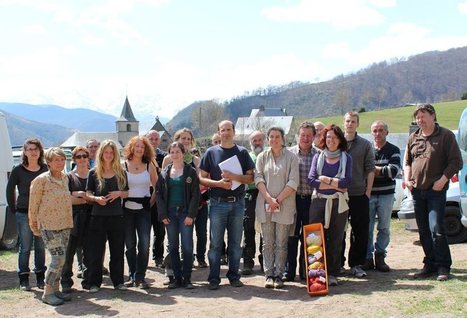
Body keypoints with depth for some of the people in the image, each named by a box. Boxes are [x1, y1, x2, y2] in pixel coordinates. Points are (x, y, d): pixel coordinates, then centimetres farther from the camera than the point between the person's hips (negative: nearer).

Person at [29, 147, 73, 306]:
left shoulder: (65, 178, 8)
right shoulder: (41, 180, -10)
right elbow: (33, 204, -5)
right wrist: (34, 224, -1)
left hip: (65, 224, 6)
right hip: (49, 225, -6)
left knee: (60, 259, 9)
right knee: (58, 258, -11)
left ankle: (55, 289, 20)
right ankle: (47, 293, 1)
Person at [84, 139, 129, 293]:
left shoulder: (121, 172, 6)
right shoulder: (94, 173, 2)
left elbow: (126, 193, 11)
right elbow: (88, 194, 3)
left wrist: (118, 193, -10)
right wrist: (96, 198, -17)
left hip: (116, 216, 2)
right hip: (98, 216, -1)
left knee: (117, 250, 7)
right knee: (96, 251, 1)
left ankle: (118, 281, 18)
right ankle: (94, 282, 11)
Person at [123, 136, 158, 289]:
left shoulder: (149, 165, 3)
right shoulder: (123, 165, 1)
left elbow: (157, 186, 7)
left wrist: (151, 202, 0)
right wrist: (120, 201, -5)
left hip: (144, 209, 0)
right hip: (127, 209, 0)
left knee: (144, 243, -7)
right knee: (130, 244, 7)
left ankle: (140, 276, 3)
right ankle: (132, 275, 18)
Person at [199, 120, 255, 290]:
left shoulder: (242, 152, 7)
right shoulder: (211, 152, 4)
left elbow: (250, 178, 3)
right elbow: (202, 178, 2)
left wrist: (234, 177, -14)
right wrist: (218, 183, -14)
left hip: (238, 202, 1)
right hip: (218, 203, -1)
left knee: (236, 242, 8)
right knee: (215, 243, 2)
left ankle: (234, 276, 19)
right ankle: (214, 278, 9)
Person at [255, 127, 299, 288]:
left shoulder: (291, 157, 2)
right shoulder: (262, 157, 10)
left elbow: (293, 182, -5)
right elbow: (258, 178, 0)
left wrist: (278, 199, -12)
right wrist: (269, 199, -12)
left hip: (284, 205, -2)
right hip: (265, 205, 2)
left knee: (281, 243, 2)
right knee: (267, 243, 5)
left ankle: (279, 275, 9)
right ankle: (269, 275, 10)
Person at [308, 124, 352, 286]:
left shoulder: (346, 158, 7)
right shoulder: (318, 157, 9)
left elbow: (346, 182, -7)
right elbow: (311, 180, -5)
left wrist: (325, 179, -8)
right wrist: (335, 185, -9)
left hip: (339, 204, 0)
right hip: (319, 202, 1)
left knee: (336, 240, 3)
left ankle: (332, 274, 11)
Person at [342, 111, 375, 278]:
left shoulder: (366, 144, 6)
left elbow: (370, 169, 3)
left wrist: (368, 192, -3)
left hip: (360, 195, 0)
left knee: (361, 231, 2)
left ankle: (356, 264, 13)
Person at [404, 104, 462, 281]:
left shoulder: (446, 135, -2)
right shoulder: (413, 138, 13)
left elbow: (456, 162, -5)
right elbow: (407, 162, 20)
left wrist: (443, 180, -14)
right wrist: (407, 179, 4)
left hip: (436, 190, -5)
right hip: (417, 190, 5)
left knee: (436, 229, -12)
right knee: (424, 231, 9)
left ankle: (443, 267, 0)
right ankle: (430, 265, 19)